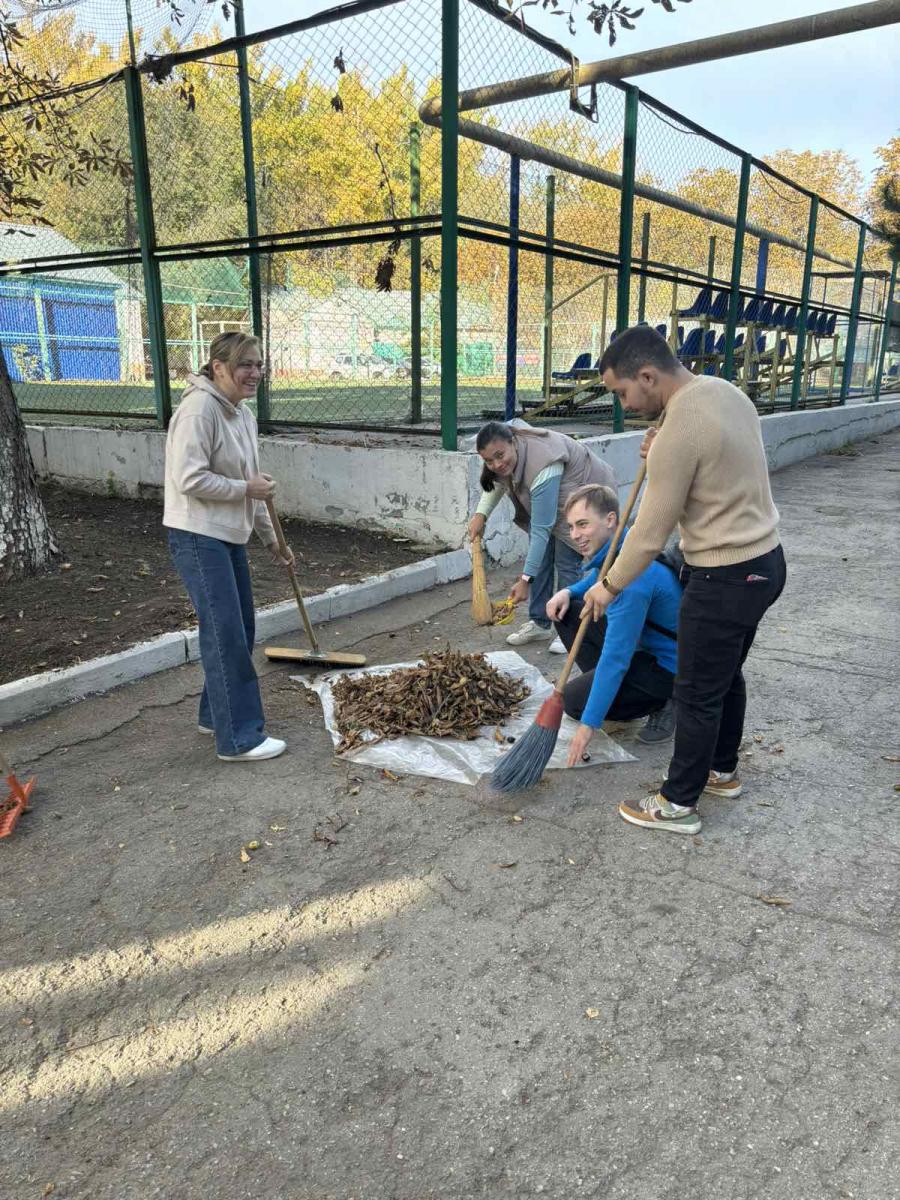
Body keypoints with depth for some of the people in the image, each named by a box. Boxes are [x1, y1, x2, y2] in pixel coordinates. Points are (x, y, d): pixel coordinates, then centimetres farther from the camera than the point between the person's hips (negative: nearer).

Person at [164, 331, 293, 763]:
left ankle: (214, 714, 30)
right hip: (198, 536, -9)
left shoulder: (244, 415, 13)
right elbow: (190, 479, -23)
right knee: (225, 634, -8)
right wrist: (246, 488, -15)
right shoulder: (199, 409, -16)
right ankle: (238, 738, 0)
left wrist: (270, 537, 22)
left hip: (230, 536, 9)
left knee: (239, 630, 14)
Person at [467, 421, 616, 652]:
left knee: (566, 561, -12)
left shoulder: (543, 469, -40)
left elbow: (541, 530, -37)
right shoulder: (507, 450, -16)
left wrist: (525, 580, -35)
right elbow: (498, 480, 9)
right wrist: (481, 514, -4)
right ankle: (540, 623, 12)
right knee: (540, 556, 3)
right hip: (551, 499, 8)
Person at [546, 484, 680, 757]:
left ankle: (663, 703, -1)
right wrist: (568, 592, -2)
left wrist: (589, 724, -31)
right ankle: (611, 687, 9)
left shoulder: (633, 575, -33)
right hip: (641, 640, 9)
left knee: (573, 700, -15)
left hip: (669, 666, -9)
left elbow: (615, 657, -33)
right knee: (566, 612, 5)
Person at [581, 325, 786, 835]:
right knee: (727, 675, 23)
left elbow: (651, 532, -19)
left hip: (725, 578, -10)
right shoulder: (725, 390, 5)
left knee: (698, 693, 3)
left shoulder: (678, 430, -25)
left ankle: (679, 805, 18)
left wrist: (609, 586, -5)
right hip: (765, 559, 10)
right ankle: (723, 771, 40)